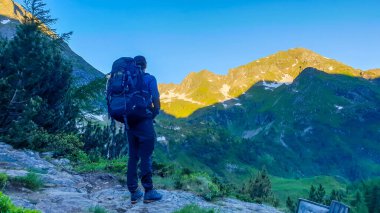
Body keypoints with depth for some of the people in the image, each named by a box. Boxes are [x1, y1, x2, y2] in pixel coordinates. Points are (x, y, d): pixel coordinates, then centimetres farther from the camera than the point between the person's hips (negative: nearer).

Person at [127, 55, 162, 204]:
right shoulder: (150, 78, -3)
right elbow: (155, 99, -12)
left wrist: (128, 115, 14)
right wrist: (154, 113, 3)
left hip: (130, 121, 5)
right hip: (144, 121, -5)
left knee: (133, 156, 9)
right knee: (146, 157, 0)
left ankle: (134, 192, 13)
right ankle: (148, 192, 6)